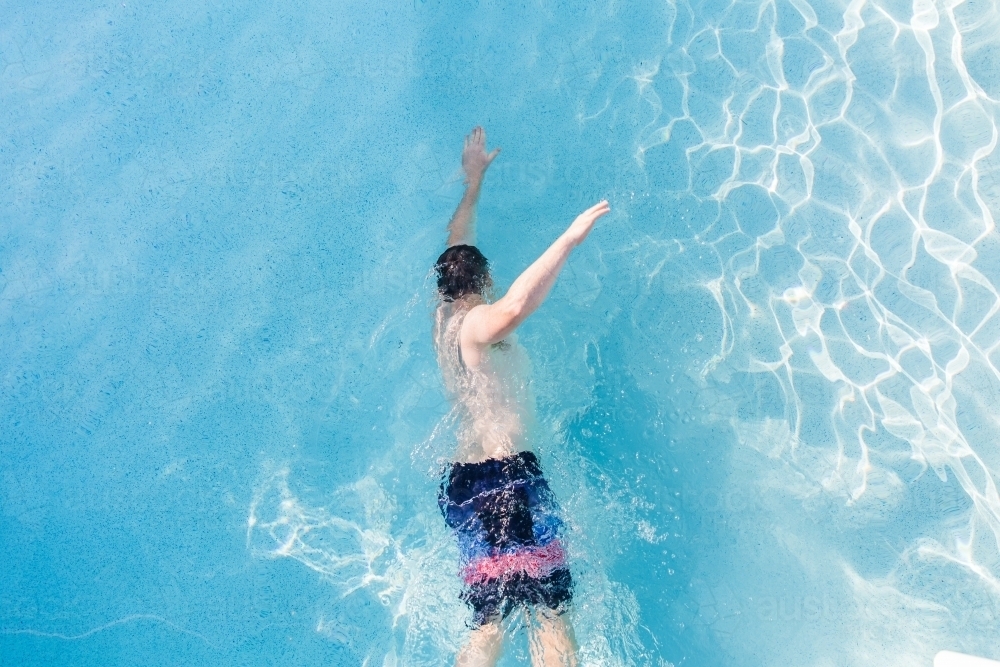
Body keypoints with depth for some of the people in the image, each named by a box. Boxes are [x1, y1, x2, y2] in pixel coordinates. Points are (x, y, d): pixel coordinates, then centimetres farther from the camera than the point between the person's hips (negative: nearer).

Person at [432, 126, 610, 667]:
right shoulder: (475, 322, -4)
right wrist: (568, 240, -24)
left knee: (487, 623, 1)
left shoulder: (442, 315, 21)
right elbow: (514, 307, -29)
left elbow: (456, 246, 35)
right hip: (506, 472, -9)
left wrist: (473, 180, 45)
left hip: (462, 479, 9)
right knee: (550, 608, -15)